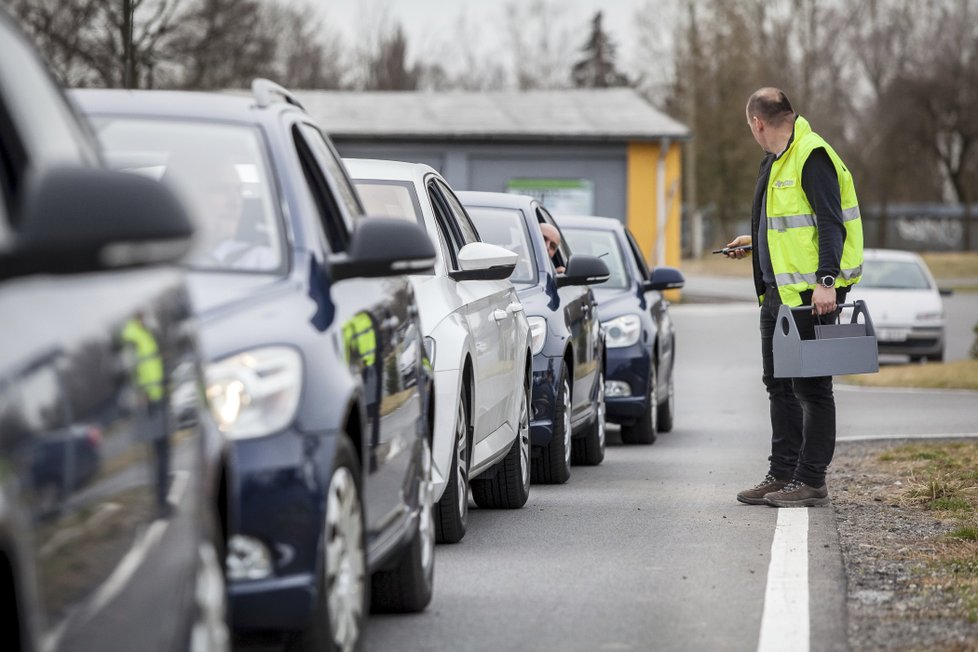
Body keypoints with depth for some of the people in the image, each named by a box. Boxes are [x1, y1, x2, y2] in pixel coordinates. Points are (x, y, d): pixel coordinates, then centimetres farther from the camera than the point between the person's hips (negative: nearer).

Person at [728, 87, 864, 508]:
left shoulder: (812, 157, -14)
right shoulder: (776, 161, 17)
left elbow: (831, 224, -20)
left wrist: (826, 281, -27)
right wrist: (755, 242, 37)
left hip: (812, 294, -10)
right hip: (778, 292, 10)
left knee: (811, 386, -5)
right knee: (779, 384, 14)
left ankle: (811, 482, -1)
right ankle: (782, 474, 21)